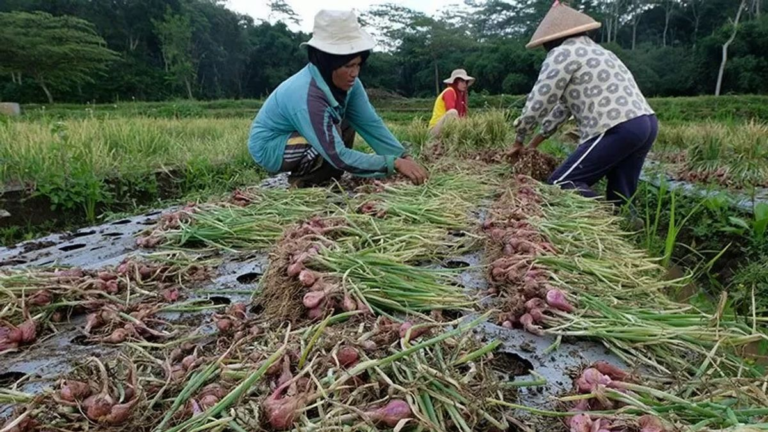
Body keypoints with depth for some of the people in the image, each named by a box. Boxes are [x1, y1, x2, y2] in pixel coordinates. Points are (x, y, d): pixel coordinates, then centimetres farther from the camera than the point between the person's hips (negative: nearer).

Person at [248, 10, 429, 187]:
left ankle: (324, 179, 5)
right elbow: (339, 156, -37)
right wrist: (394, 163, -37)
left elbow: (371, 123, -14)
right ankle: (300, 181, -5)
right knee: (333, 140, -29)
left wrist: (404, 157, -24)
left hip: (296, 135, 8)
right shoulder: (307, 97, -35)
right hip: (268, 147, -8)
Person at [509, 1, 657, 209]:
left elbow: (538, 103, -1)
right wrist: (537, 139, 34)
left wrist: (519, 139, 14)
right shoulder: (593, 51, 29)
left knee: (562, 184, -5)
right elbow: (565, 102, 31)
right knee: (621, 197, 13)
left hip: (618, 129, -9)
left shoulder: (563, 53, 1)